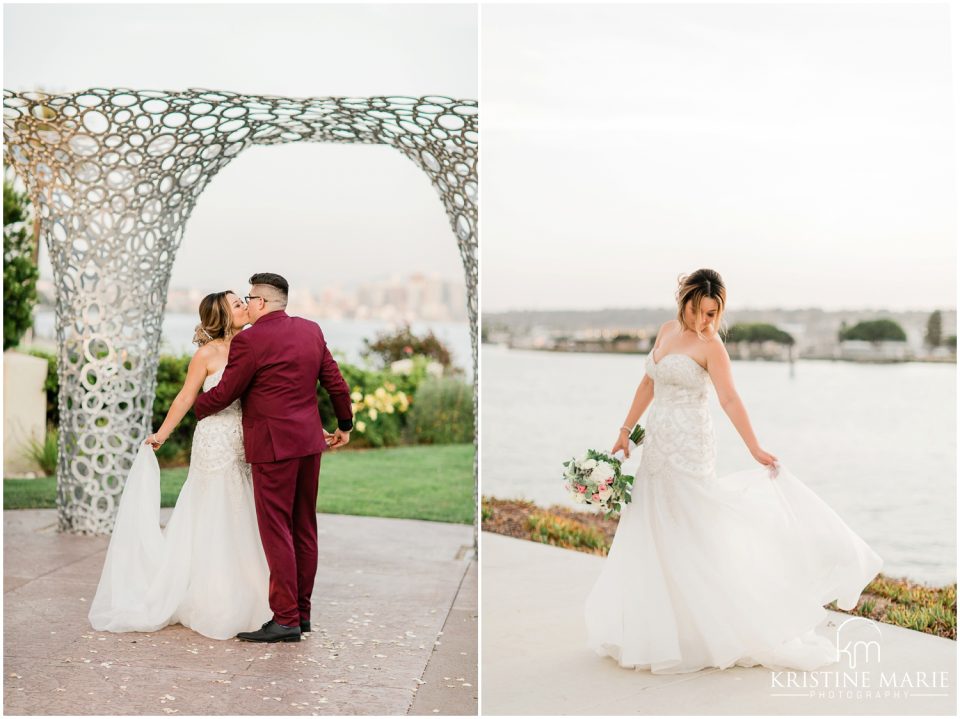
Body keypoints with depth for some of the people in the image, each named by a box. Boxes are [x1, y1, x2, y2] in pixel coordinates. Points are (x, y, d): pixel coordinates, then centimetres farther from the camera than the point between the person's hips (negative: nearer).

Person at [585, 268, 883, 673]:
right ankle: (657, 629, 21)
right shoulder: (667, 331, 11)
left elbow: (729, 399, -17)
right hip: (657, 447, 7)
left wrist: (755, 450, -26)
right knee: (650, 539, 11)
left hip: (688, 449, -7)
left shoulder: (710, 345, -10)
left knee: (694, 538, -5)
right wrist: (625, 431, 16)